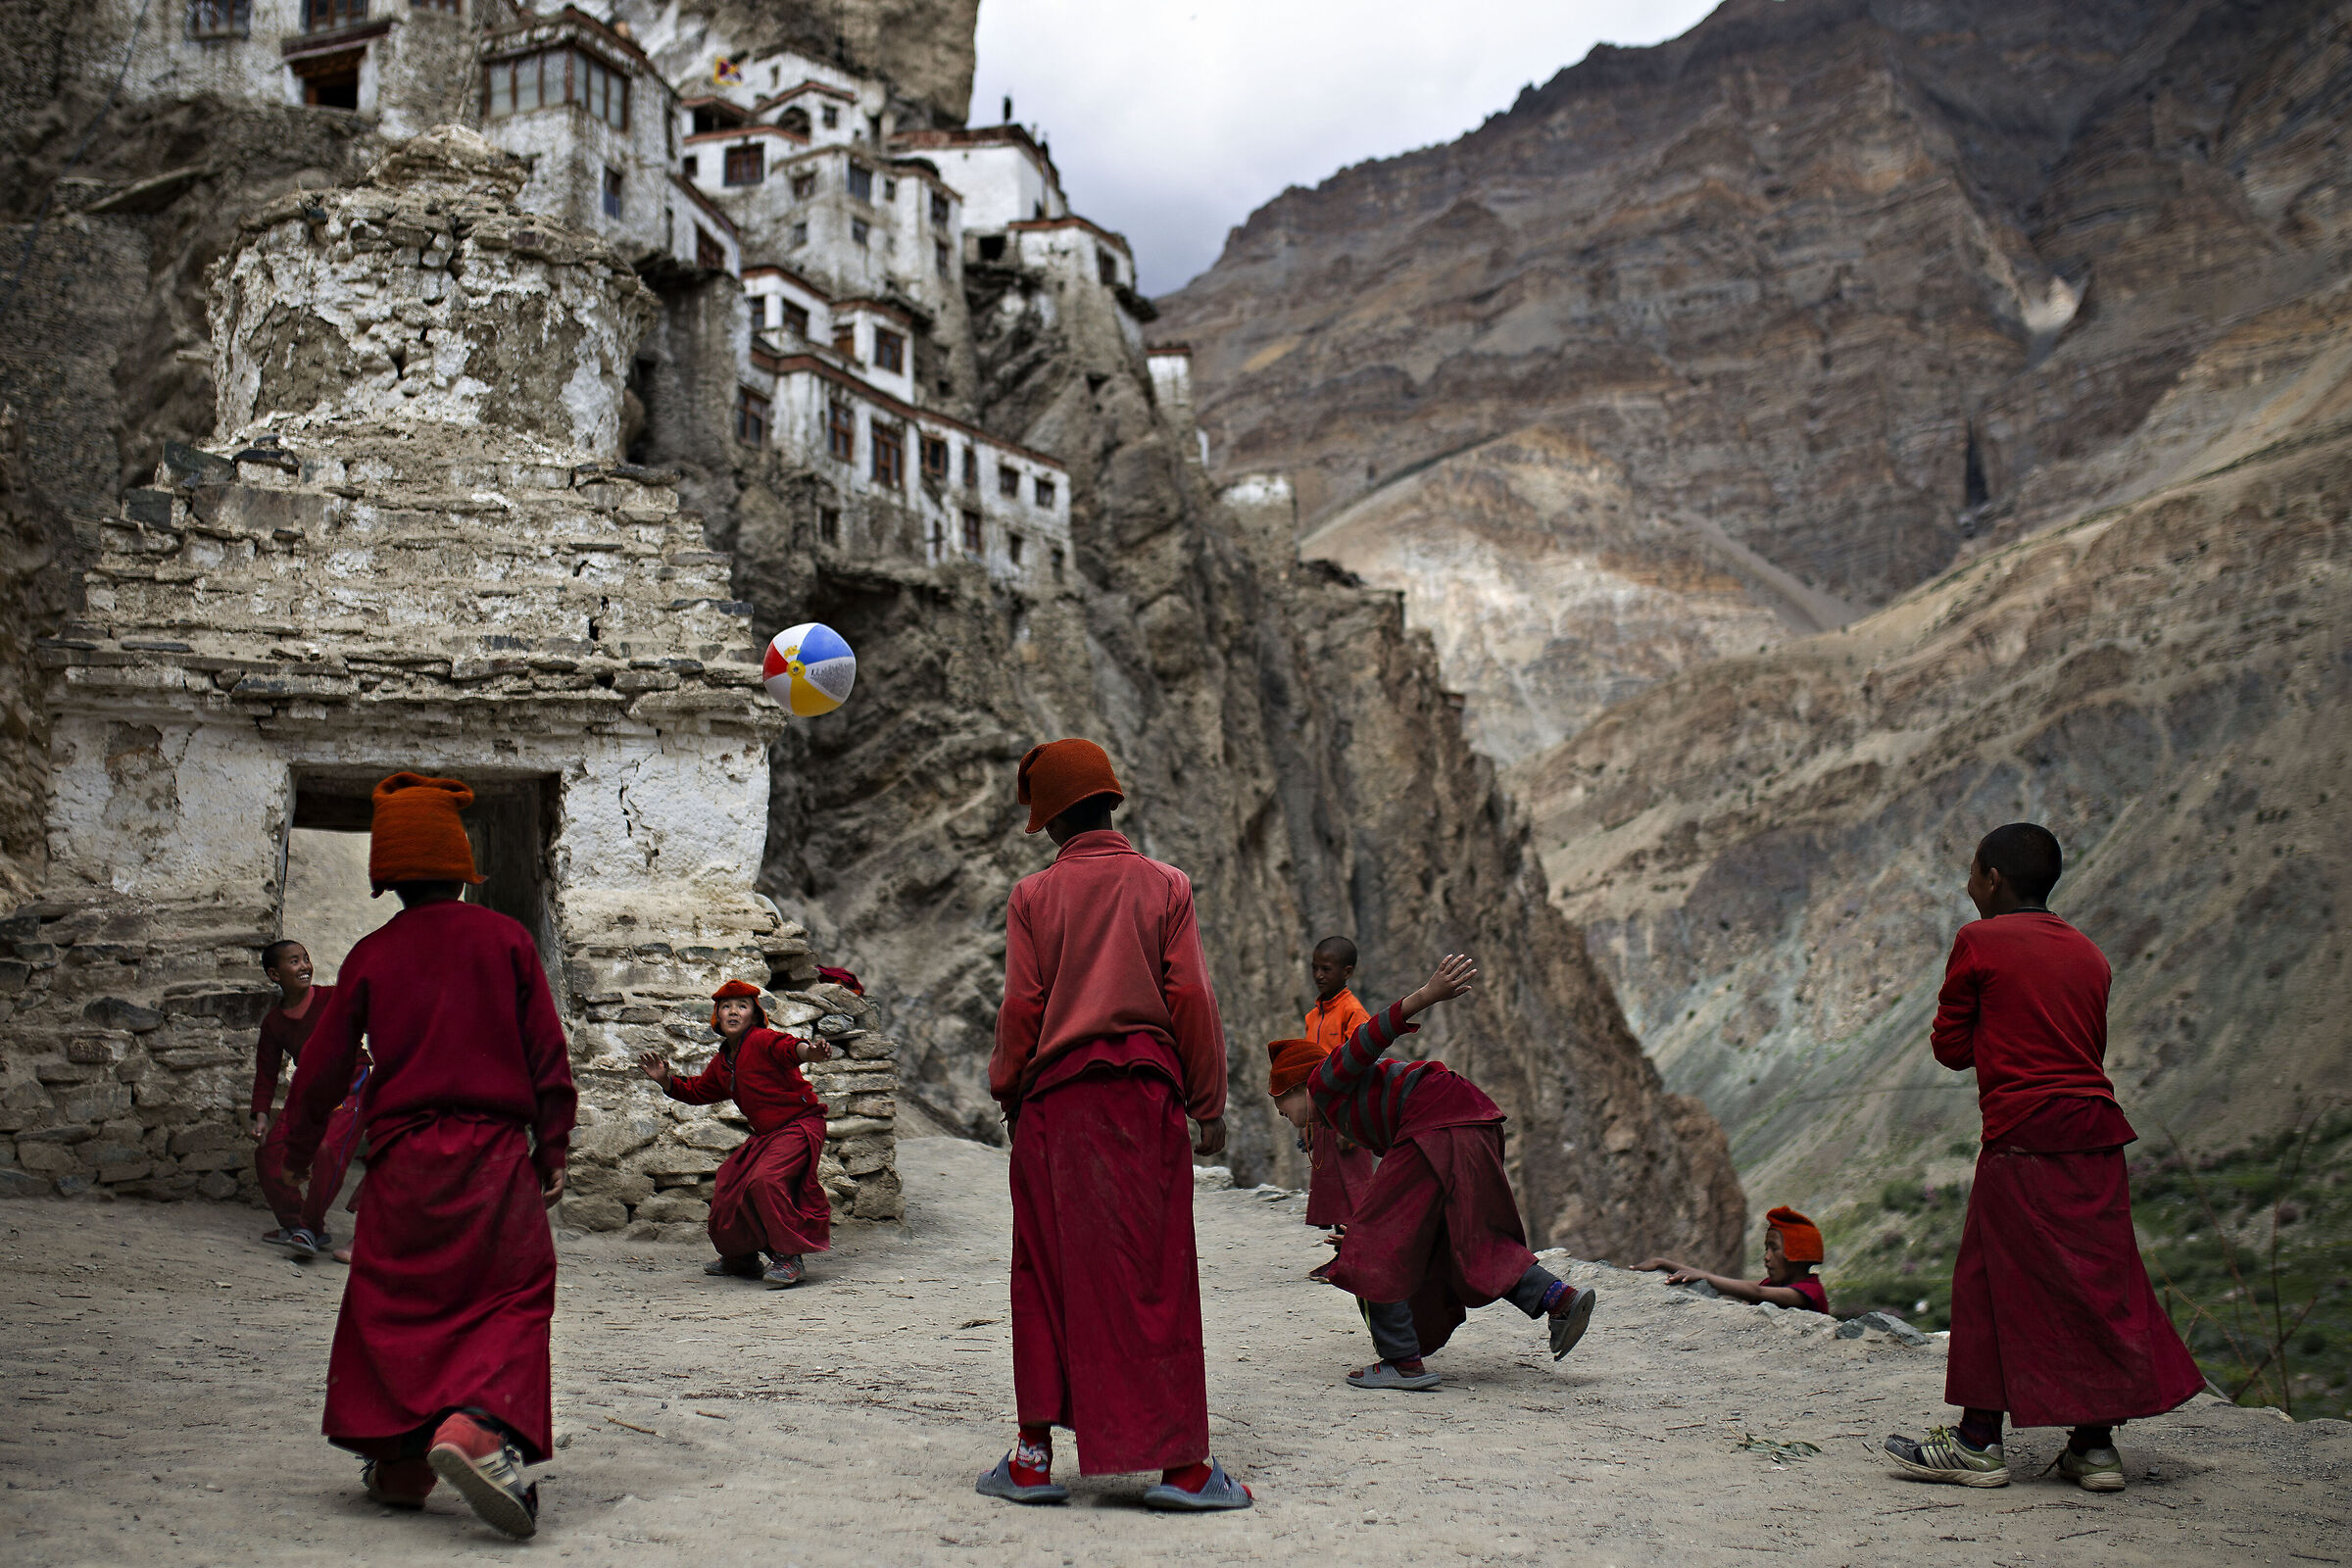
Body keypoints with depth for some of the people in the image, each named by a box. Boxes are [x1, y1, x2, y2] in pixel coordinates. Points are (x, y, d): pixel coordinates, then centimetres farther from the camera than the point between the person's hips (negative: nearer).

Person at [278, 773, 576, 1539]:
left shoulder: (372, 954, 6)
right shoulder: (505, 939, 3)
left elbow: (325, 1062, 10)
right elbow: (547, 1052, 2)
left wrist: (298, 1145, 25)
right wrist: (553, 1147, 10)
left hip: (402, 1155, 2)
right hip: (496, 1152, -1)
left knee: (394, 1302, 13)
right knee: (513, 1296, 1)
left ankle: (401, 1459, 10)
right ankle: (478, 1425, -23)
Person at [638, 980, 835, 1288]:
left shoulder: (762, 1041, -13)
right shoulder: (722, 1063, 13)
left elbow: (788, 1047, -35)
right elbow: (697, 1091, 28)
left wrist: (808, 1052, -58)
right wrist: (666, 1080, 11)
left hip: (799, 1126, -9)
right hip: (765, 1136, 9)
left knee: (764, 1180, -30)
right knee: (729, 1188, 8)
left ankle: (789, 1259, -22)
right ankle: (740, 1259, 34)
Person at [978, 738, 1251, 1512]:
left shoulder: (1034, 896, 2)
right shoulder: (1164, 886, 3)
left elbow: (1020, 1010, 0)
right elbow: (1190, 999, 0)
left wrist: (1008, 1094, 13)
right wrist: (1209, 1104, 5)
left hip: (1056, 1100, 1)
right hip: (1145, 1091, 0)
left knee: (1048, 1275, 9)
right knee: (1155, 1279, 1)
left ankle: (1034, 1456, 12)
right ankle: (1180, 1462, 1)